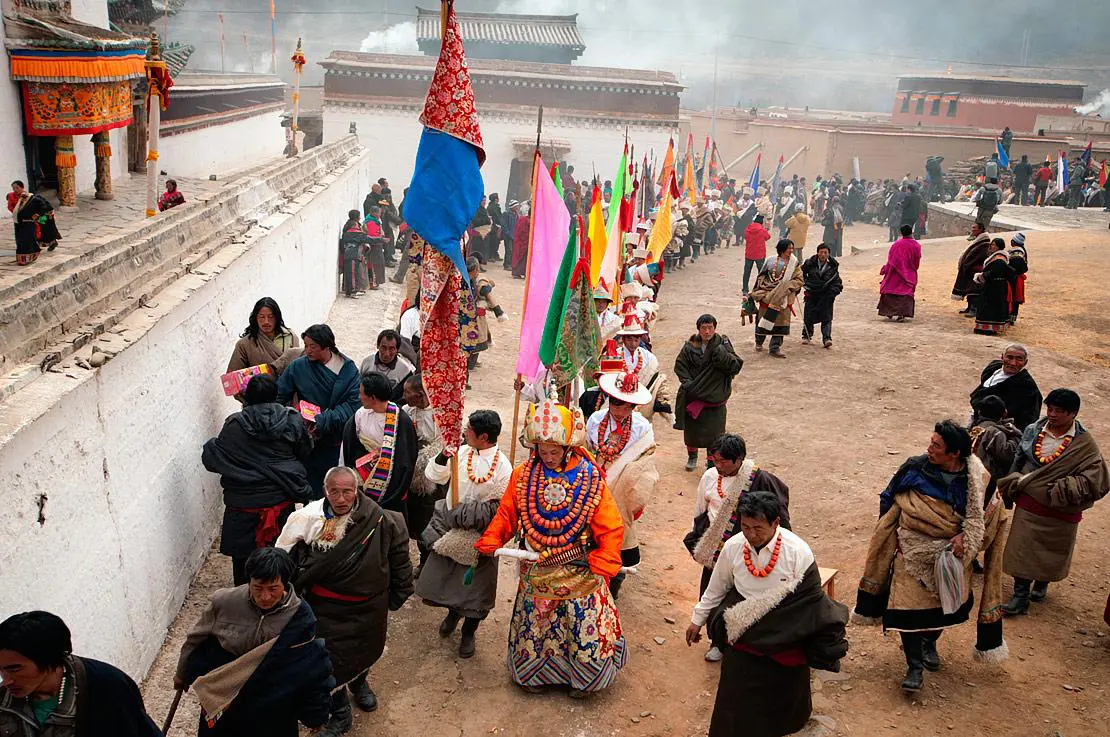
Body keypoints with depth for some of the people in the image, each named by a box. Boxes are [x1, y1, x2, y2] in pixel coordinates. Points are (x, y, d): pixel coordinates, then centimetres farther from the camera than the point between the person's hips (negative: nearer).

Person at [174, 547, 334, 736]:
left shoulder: (300, 617, -22)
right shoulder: (224, 601, -20)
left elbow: (313, 669, -10)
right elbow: (196, 639, -1)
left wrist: (316, 714, -4)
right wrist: (182, 674, 14)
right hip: (221, 698, 1)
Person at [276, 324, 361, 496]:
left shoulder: (348, 368, -4)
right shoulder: (298, 366, -1)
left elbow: (353, 403, -10)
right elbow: (278, 396, 1)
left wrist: (324, 420, -20)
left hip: (337, 439, 0)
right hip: (311, 440, 0)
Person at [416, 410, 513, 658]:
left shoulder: (502, 465, -17)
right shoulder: (462, 453, -6)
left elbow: (502, 505, -12)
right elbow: (433, 477, -3)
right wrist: (443, 456, -19)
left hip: (479, 535, -4)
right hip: (450, 529, 4)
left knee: (474, 586, 10)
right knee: (440, 575, 15)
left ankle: (468, 633, 34)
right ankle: (453, 612, 46)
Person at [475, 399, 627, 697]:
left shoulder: (590, 479, -15)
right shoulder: (523, 475, -7)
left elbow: (611, 529, -11)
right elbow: (506, 515, 1)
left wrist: (601, 566, -18)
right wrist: (488, 544, -11)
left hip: (579, 572, -2)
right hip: (536, 571, 2)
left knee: (584, 627, 6)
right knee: (533, 624, 17)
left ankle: (584, 678, 34)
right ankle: (534, 672, 43)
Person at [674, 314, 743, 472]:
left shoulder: (722, 344, -7)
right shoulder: (690, 346, -4)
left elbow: (737, 366, -12)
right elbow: (680, 365, 2)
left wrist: (723, 354, -29)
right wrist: (687, 382, -12)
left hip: (715, 398, -2)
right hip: (693, 396, 2)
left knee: (713, 431, -1)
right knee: (691, 429, 15)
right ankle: (692, 456, 39)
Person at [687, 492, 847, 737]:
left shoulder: (798, 552, -23)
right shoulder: (733, 547, -14)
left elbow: (812, 600, -13)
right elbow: (716, 588, 2)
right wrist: (697, 620, 10)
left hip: (787, 633, -1)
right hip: (744, 630, 2)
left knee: (785, 687, 20)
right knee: (736, 694, 9)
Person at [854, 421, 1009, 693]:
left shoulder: (974, 477, -11)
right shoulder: (915, 467, -12)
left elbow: (979, 516, -2)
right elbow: (889, 499, 0)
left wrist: (964, 537, -18)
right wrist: (896, 535, -1)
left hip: (950, 554, 2)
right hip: (913, 551, -1)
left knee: (944, 603, 18)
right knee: (909, 605, -8)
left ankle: (929, 642, 49)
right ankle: (915, 667, 7)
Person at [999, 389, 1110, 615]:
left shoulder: (1084, 444, -15)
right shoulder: (1033, 431, -5)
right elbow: (1018, 461, 9)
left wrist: (1057, 490, -22)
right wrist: (1015, 483, 4)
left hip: (1060, 511, -2)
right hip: (1029, 502, 2)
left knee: (1052, 550, 16)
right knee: (1022, 549, 3)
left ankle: (1042, 583, 42)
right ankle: (1021, 596, 13)